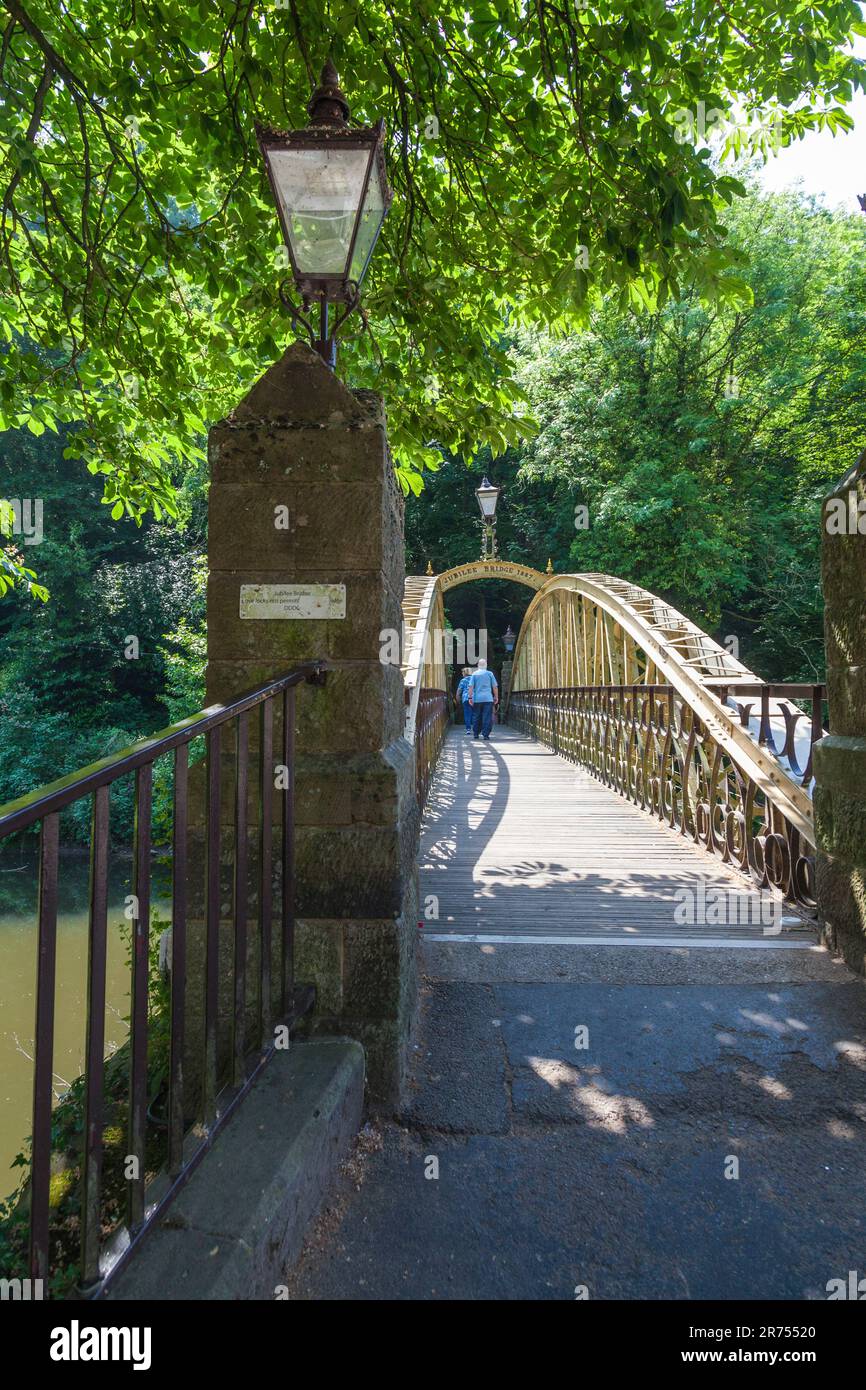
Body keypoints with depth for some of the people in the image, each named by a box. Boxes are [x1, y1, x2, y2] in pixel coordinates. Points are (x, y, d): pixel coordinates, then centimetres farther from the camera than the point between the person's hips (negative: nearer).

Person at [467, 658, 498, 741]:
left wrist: (470, 697, -2)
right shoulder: (490, 674, 3)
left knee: (476, 717, 12)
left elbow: (471, 687, -3)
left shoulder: (474, 674, 3)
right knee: (487, 717, -2)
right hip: (488, 698, -1)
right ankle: (485, 735, -8)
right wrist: (496, 697, 12)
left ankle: (476, 734, 19)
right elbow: (495, 687, 4)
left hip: (477, 699, 1)